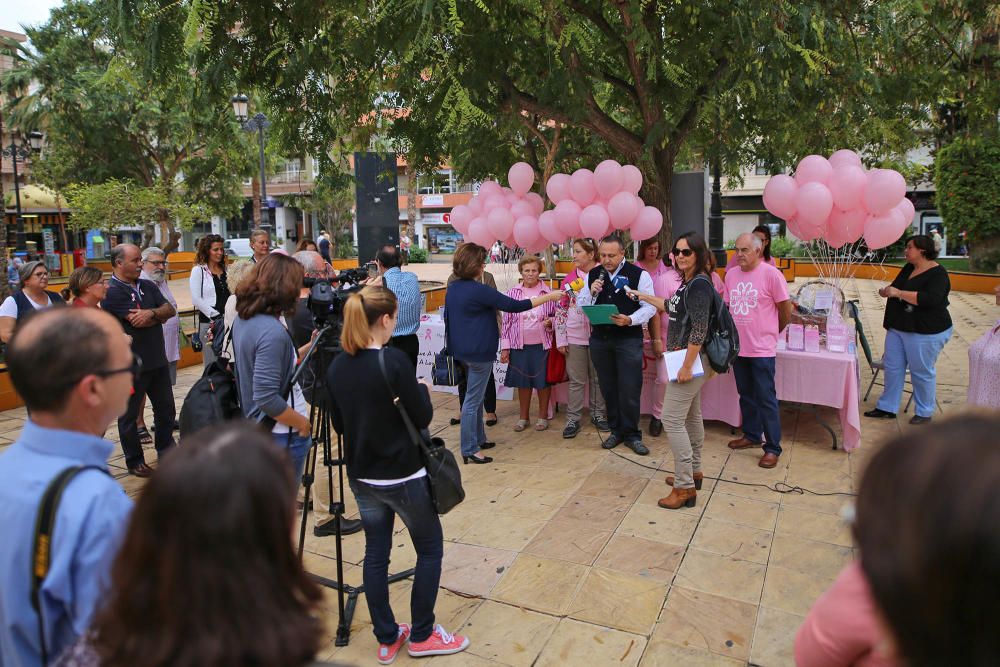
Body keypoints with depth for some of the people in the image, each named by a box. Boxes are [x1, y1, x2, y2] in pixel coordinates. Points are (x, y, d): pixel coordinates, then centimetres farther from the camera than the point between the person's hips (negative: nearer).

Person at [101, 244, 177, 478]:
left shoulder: (147, 286, 9)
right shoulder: (112, 292, -13)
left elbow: (170, 309, -1)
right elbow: (137, 320, -21)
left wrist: (151, 313, -21)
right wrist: (159, 315, -4)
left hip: (157, 360, 7)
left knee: (166, 408, 16)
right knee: (129, 414, 8)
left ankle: (166, 452, 32)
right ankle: (135, 461, 22)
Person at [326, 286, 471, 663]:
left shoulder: (337, 367, -1)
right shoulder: (393, 360, -21)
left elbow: (338, 424, 8)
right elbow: (422, 417, -15)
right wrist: (422, 389, 2)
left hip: (361, 476, 6)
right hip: (402, 475, -6)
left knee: (375, 553, 16)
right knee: (430, 549, 13)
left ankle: (387, 639, 28)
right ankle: (421, 636, 24)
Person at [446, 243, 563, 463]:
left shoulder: (453, 288, 6)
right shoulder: (479, 291, -21)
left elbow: (448, 318, 16)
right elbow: (514, 306, -20)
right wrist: (549, 296, -14)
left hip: (462, 350, 9)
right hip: (479, 352, -9)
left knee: (475, 396, 20)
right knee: (473, 400, -3)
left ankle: (478, 438, 31)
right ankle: (469, 451, 4)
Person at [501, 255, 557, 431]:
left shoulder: (548, 292, -1)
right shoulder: (512, 293, 1)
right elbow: (507, 321, 3)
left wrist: (551, 321, -13)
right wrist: (505, 347, 0)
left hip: (542, 344, -1)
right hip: (520, 344, 1)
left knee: (543, 381, 7)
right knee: (522, 381, 10)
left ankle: (543, 416, 26)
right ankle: (524, 417, 26)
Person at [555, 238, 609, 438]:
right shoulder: (569, 279, 1)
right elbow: (560, 310, 3)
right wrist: (560, 339, 0)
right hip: (575, 337, 1)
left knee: (598, 378, 12)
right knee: (576, 380, 7)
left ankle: (598, 414, 27)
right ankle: (573, 419, 15)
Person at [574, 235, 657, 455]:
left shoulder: (639, 274, -4)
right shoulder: (592, 275, 8)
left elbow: (649, 307, -5)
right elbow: (581, 305, 9)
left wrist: (630, 320, -21)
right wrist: (591, 293, -10)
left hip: (629, 339, -4)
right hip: (600, 338, 4)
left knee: (629, 389, -2)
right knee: (608, 388, 11)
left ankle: (631, 435, 13)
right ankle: (616, 430, 26)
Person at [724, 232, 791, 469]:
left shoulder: (771, 274, -11)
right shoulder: (731, 274, 5)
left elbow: (786, 310, -4)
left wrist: (770, 332, 8)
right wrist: (734, 333, 12)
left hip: (762, 349, -6)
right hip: (738, 347, 6)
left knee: (766, 399, 0)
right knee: (746, 396, 18)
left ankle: (773, 448, 9)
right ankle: (752, 436, 34)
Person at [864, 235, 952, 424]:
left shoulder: (937, 274, -14)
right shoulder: (908, 268, 10)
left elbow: (931, 299, -29)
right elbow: (897, 287, 25)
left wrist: (899, 293, -27)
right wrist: (887, 291, 2)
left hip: (925, 332, -8)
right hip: (897, 328, 8)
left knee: (922, 372, 3)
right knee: (892, 367, 10)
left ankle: (924, 412, 18)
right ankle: (887, 408, 19)